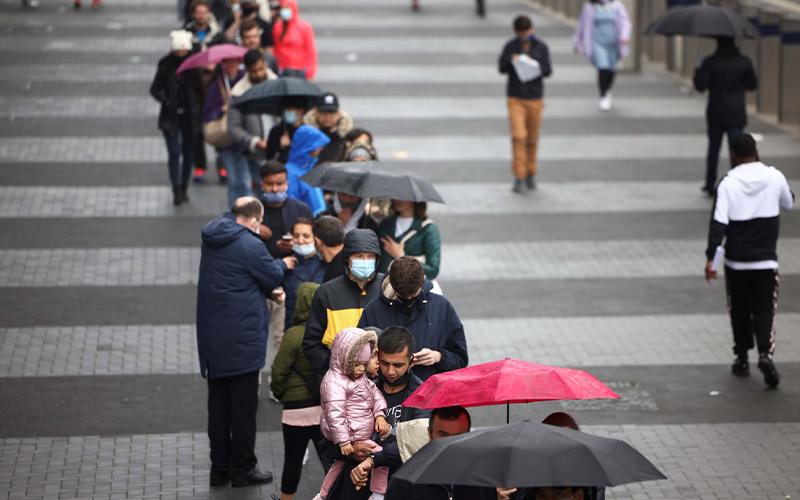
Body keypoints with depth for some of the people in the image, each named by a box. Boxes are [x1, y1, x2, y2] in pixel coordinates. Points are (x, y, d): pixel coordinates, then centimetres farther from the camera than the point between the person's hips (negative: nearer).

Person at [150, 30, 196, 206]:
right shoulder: (166, 65, -4)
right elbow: (155, 89, 2)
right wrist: (166, 101, -15)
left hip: (189, 114, 2)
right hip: (171, 116, -2)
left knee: (188, 153, 8)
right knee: (174, 153, -9)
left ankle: (184, 188, 22)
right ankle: (177, 191, -6)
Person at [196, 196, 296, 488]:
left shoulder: (211, 240, 6)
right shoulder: (249, 245, -18)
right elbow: (272, 277, -7)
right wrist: (283, 264, 14)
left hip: (212, 338, 7)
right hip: (242, 339, -7)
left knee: (218, 403, 13)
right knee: (243, 403, 2)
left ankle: (220, 467, 19)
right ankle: (242, 469, 8)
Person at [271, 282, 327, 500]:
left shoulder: (294, 335, -17)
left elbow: (279, 372, -12)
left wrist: (279, 392, 7)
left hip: (297, 408, -3)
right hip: (329, 407, 3)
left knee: (292, 460, 13)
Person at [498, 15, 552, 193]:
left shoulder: (541, 47, -1)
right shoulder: (511, 46, -2)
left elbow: (548, 71, -4)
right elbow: (502, 68, -3)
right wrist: (511, 61, -23)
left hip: (534, 98, 1)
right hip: (515, 98, -1)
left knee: (532, 138, 9)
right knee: (518, 136, -13)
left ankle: (531, 174, 26)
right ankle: (519, 177, -9)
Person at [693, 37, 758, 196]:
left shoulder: (710, 62, -9)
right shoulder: (743, 62, -3)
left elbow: (701, 86, -12)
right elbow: (753, 85, 4)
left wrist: (697, 73, 8)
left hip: (716, 114, 0)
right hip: (737, 114, 0)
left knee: (713, 149, 16)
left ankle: (710, 185, 25)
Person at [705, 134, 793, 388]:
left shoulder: (728, 183, -9)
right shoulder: (775, 177, -4)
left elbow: (718, 222, -15)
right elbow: (788, 203, 15)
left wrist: (710, 257, -13)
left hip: (736, 260, 0)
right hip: (765, 260, 0)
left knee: (739, 310, 16)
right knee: (764, 310, 3)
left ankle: (742, 358, 21)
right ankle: (765, 352, -19)